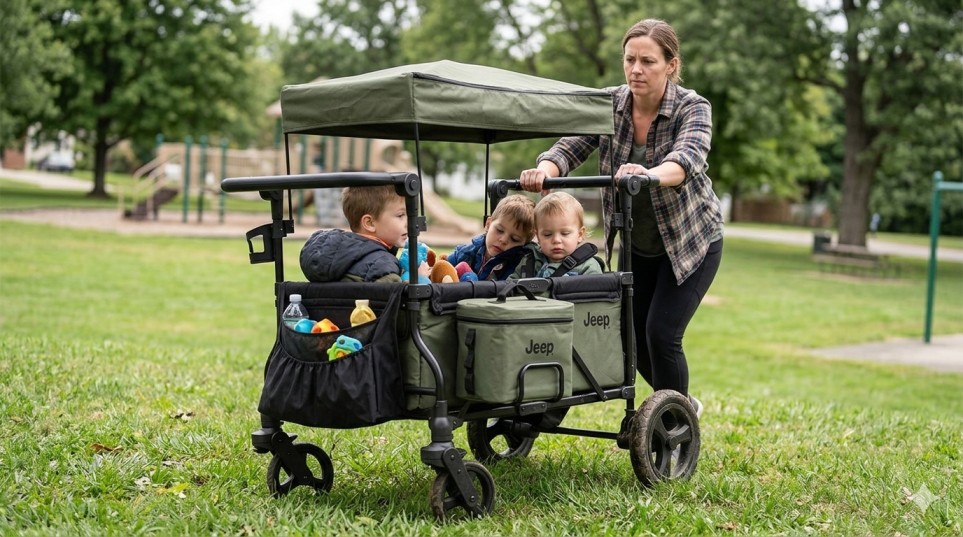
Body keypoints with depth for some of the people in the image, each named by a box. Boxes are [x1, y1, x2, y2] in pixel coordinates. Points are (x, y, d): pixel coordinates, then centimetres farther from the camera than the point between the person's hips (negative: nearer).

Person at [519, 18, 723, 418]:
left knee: (661, 334, -13)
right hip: (636, 245, 5)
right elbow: (570, 147, -22)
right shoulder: (609, 104, -10)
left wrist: (650, 175, -62)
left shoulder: (693, 109, -20)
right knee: (634, 337, 9)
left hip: (690, 241, -4)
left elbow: (686, 159, -40)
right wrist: (544, 170, -45)